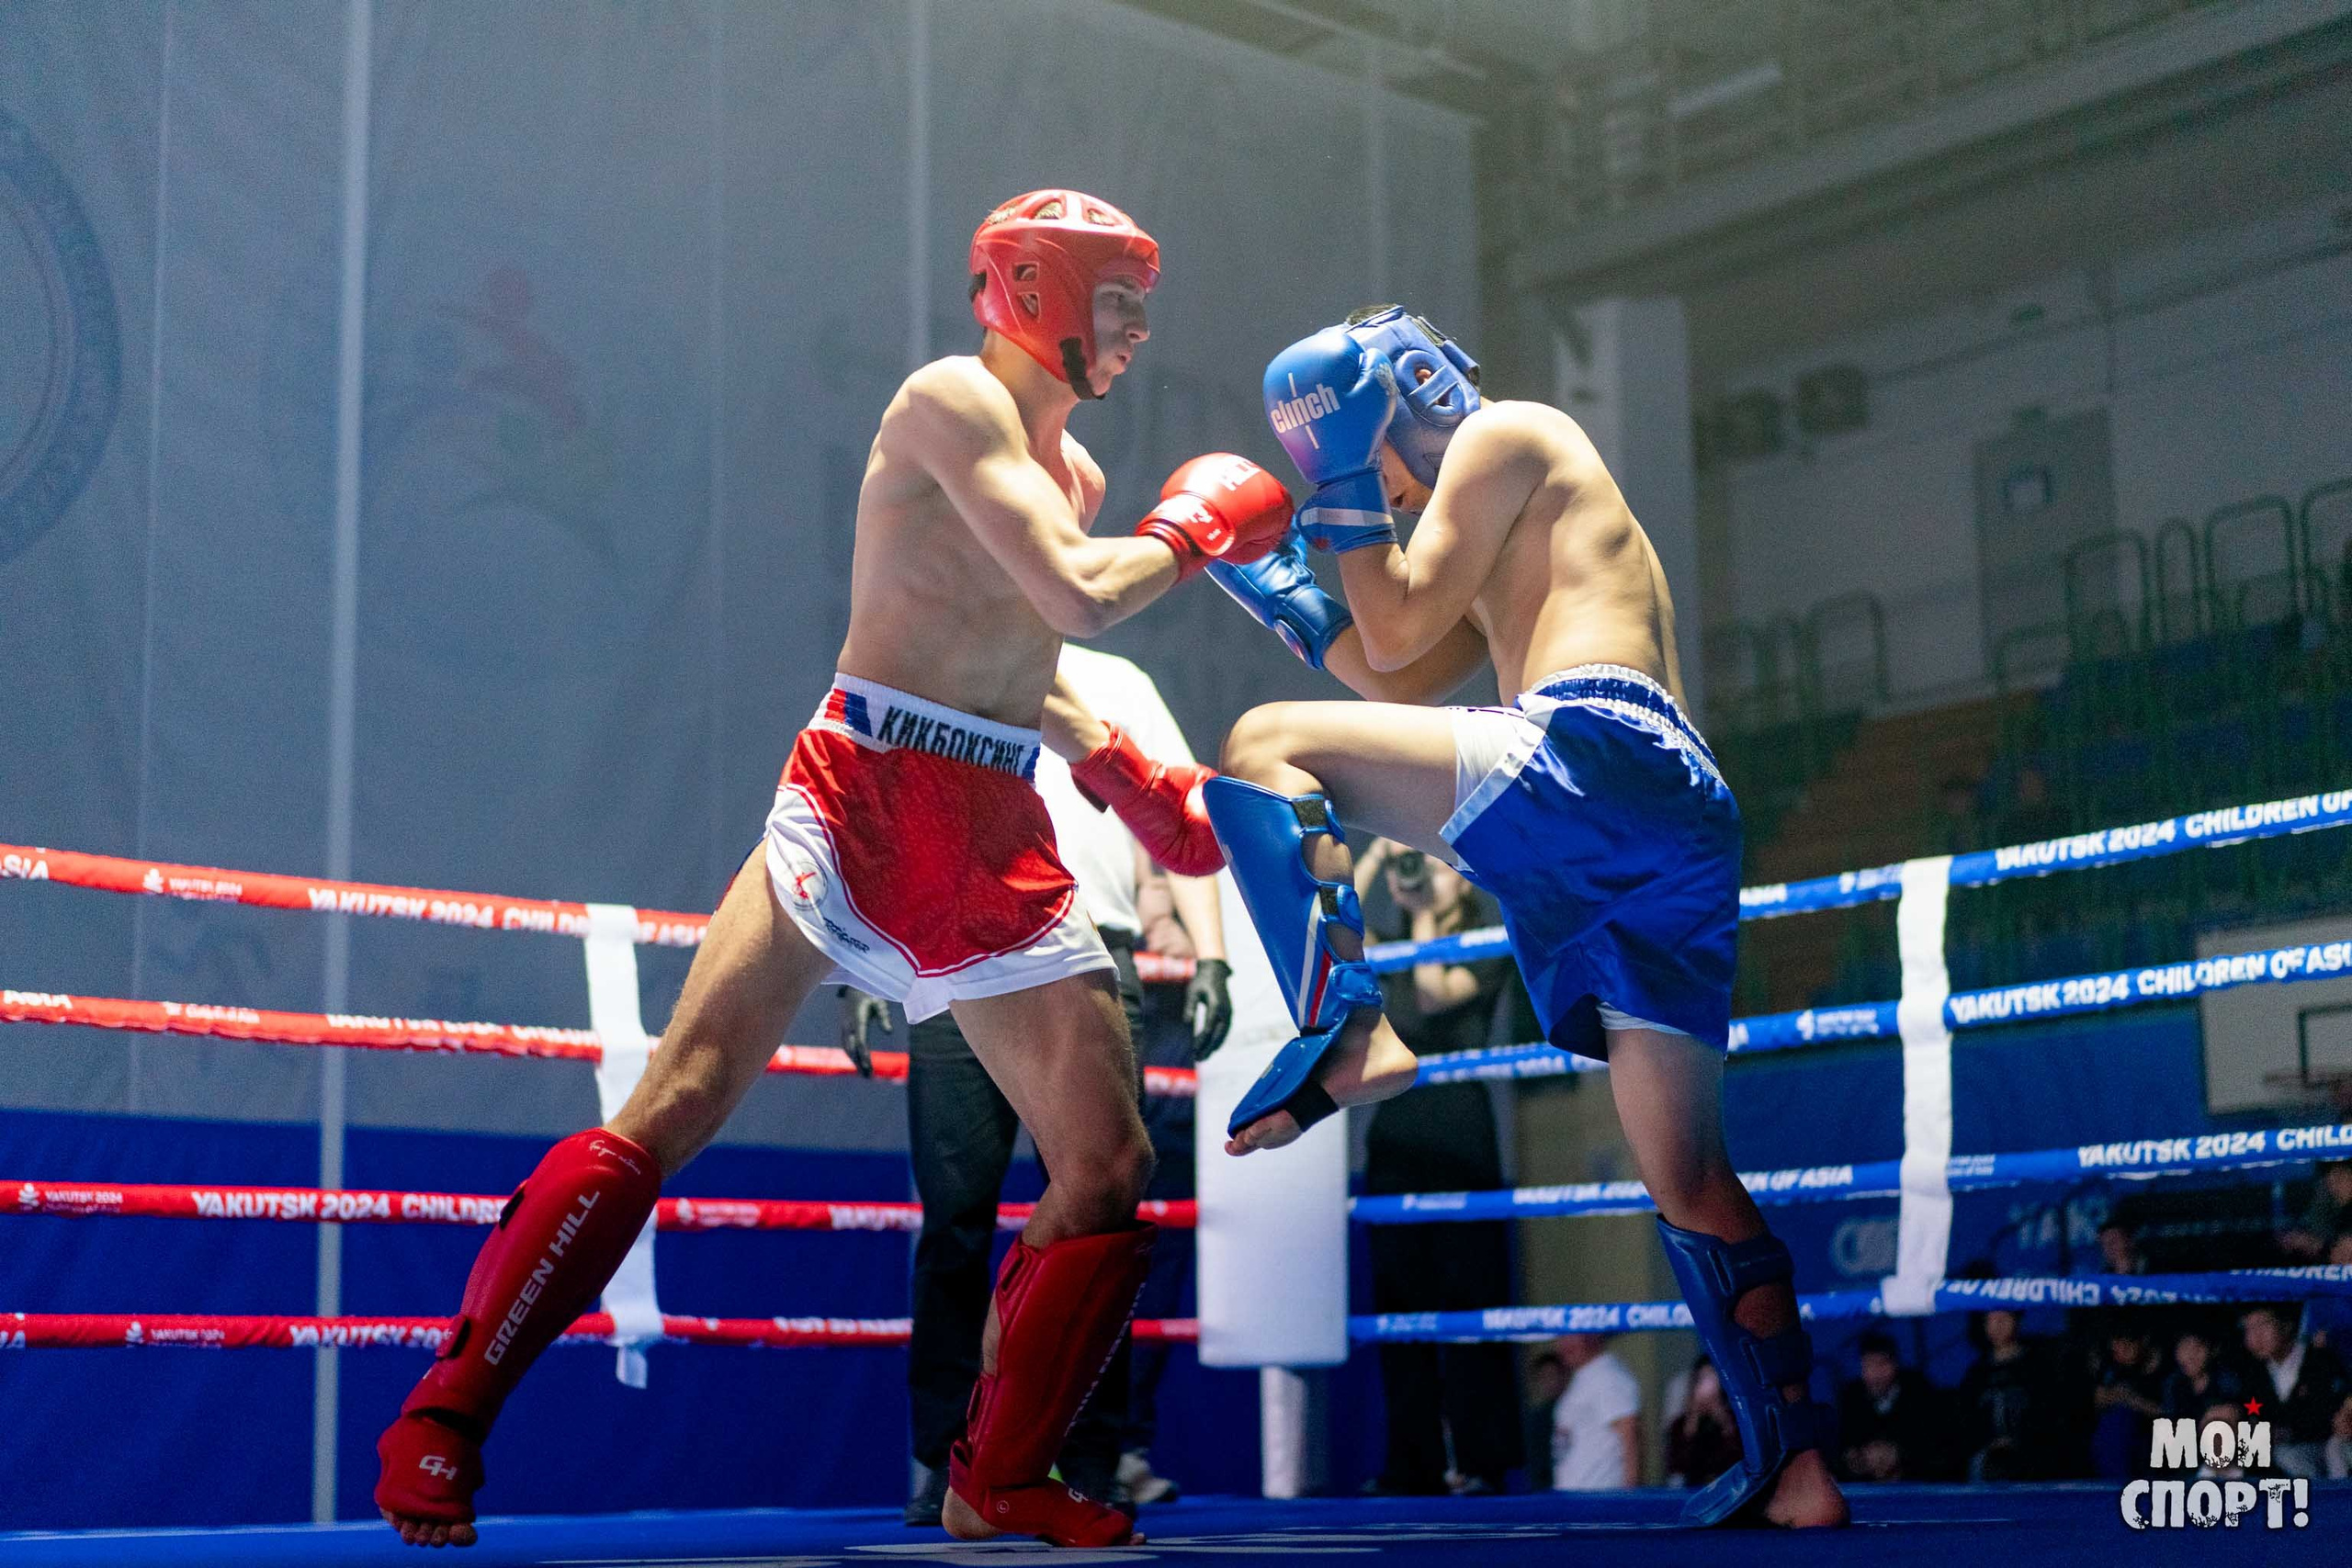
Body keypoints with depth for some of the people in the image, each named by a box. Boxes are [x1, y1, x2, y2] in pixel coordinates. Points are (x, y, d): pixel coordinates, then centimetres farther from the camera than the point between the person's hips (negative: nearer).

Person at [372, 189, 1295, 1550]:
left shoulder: (1077, 472, 21)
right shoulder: (951, 399, -4)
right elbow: (1080, 598, -17)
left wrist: (1121, 767, 19)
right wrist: (1189, 531, 1)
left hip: (998, 841, 8)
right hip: (864, 798, -8)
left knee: (1112, 1166, 2)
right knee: (679, 1103, -16)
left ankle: (1000, 1481, 15)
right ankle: (442, 1419, -8)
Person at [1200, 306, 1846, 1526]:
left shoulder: (1507, 431, 12)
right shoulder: (1511, 550, 38)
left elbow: (1401, 630, 3)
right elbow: (1400, 683, 36)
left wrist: (1350, 487, 12)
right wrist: (1280, 591, 32)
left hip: (1595, 751, -9)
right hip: (1685, 829, 9)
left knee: (1265, 745, -12)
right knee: (1687, 1172, 10)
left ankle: (1347, 1034, -27)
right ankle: (1792, 1468, 10)